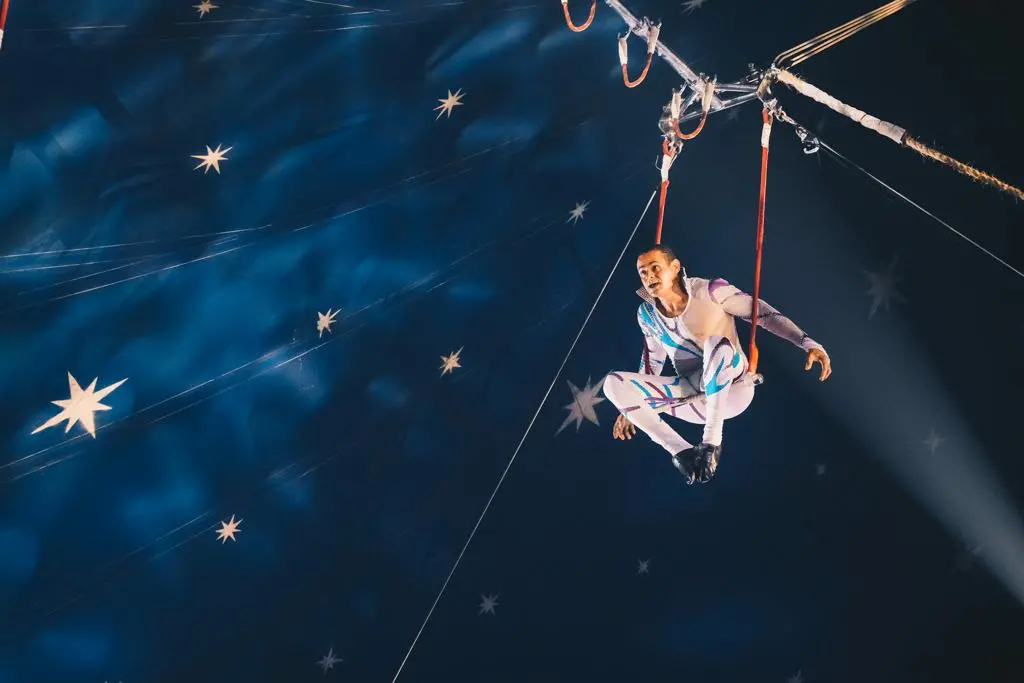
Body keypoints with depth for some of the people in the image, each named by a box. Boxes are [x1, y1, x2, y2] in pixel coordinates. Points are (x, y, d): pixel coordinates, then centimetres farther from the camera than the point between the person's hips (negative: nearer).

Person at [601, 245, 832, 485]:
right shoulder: (647, 313, -1)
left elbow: (765, 313, -14)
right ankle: (682, 452, -19)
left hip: (732, 390, -5)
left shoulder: (709, 292, -15)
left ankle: (711, 443, -28)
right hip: (691, 395, 5)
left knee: (717, 343, -38)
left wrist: (808, 343, -24)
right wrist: (632, 405, 18)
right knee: (613, 383, -15)